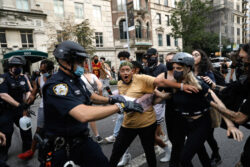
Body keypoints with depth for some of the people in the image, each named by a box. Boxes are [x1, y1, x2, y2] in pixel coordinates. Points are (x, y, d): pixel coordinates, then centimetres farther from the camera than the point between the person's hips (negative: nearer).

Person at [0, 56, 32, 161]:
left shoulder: (23, 78, 4)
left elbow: (28, 91, 6)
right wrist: (19, 105, -29)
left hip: (20, 109, 5)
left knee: (26, 128, 10)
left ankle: (27, 149, 29)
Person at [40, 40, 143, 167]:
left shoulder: (77, 80, 4)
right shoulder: (56, 85, -27)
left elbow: (90, 96, 20)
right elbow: (84, 115, -39)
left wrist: (110, 99, 2)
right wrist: (120, 106, -32)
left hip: (82, 139, 7)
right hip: (60, 148, -7)